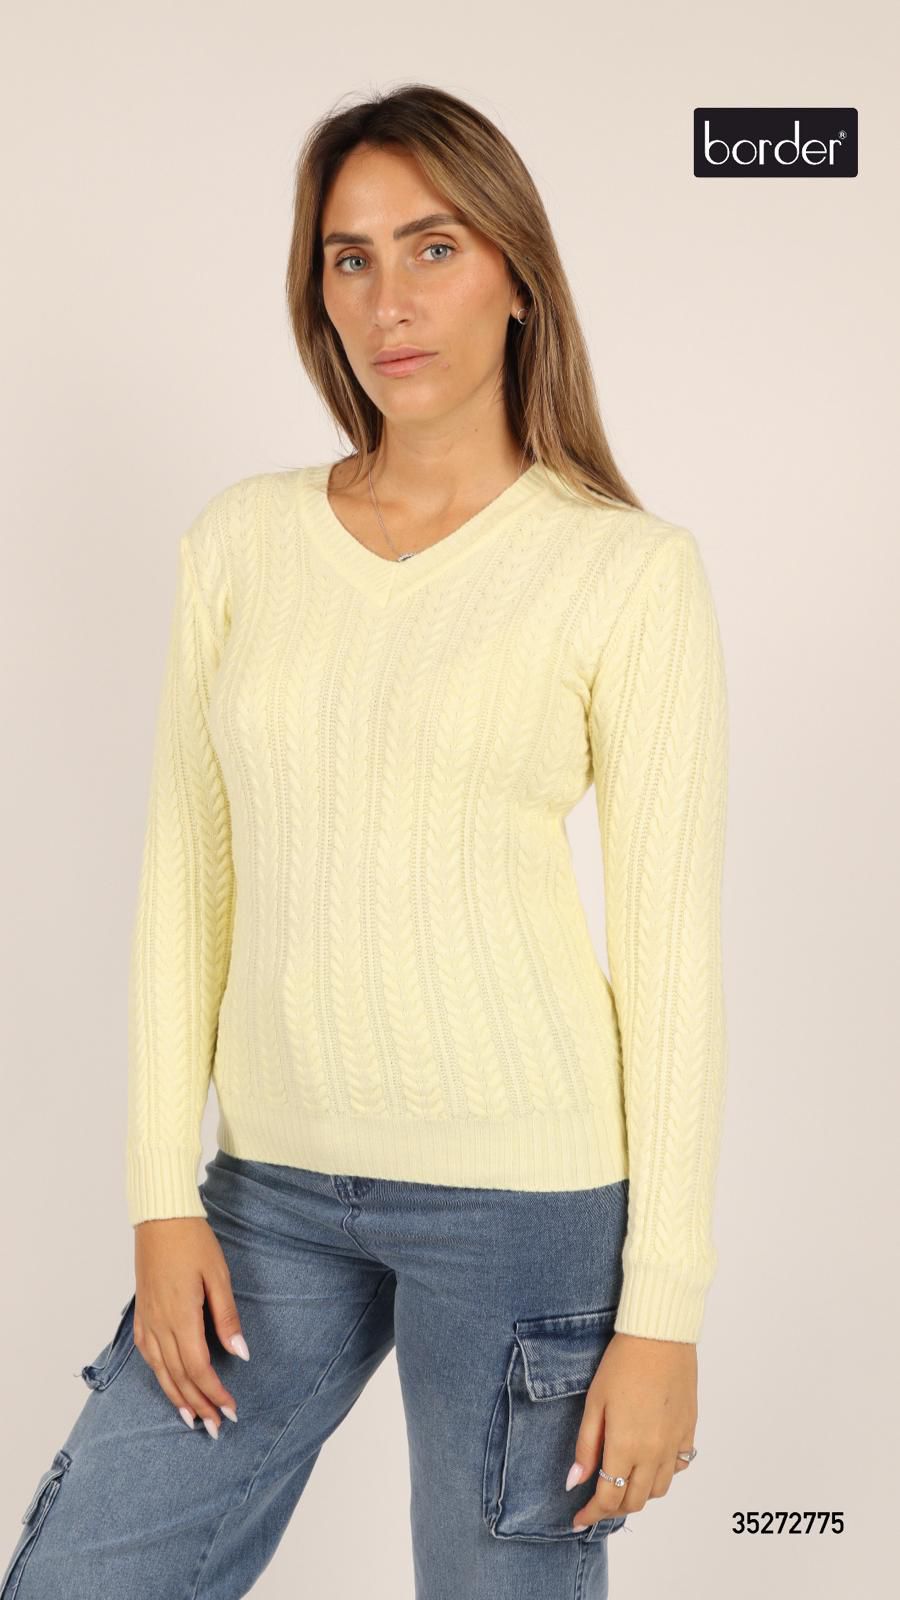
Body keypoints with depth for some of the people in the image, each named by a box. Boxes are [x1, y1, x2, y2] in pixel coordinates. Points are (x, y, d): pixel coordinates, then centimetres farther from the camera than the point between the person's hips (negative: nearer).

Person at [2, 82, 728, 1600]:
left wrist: (662, 1309, -8)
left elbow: (673, 949, -7)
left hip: (528, 1189, -4)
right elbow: (187, 877, 7)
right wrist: (165, 1200, 2)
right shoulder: (240, 539, 5)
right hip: (276, 1188, 4)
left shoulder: (629, 571, -6)